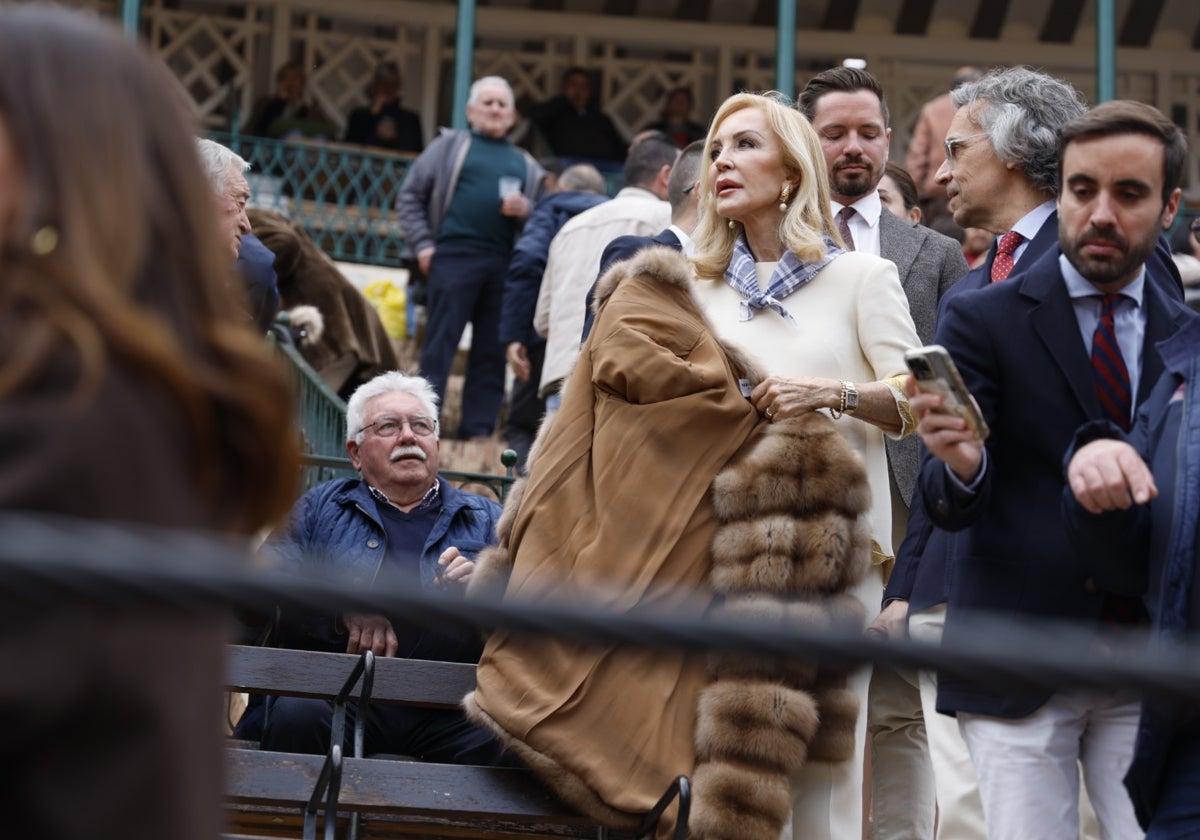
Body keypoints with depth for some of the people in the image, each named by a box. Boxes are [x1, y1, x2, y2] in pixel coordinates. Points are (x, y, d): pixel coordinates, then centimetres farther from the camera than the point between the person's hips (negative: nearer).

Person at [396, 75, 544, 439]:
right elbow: (410, 195, 10)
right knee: (440, 342, -6)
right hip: (455, 255, -3)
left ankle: (478, 429, 6)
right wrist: (423, 245, -1)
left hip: (505, 265, 3)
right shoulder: (451, 146, 13)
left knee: (492, 351, 2)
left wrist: (526, 209, -2)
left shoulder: (525, 166, 21)